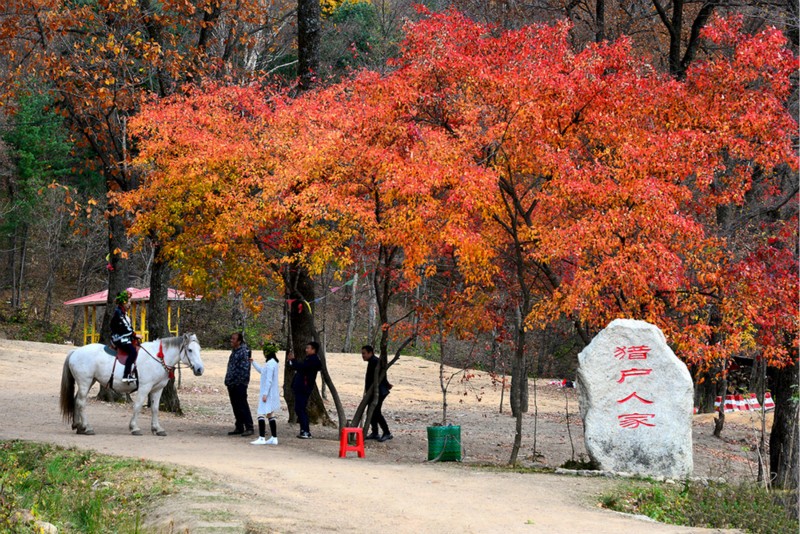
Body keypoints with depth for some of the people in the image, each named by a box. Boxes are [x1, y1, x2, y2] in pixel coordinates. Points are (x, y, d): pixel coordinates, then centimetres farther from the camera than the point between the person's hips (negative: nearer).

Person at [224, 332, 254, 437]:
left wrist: (242, 381, -21)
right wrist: (228, 380, 19)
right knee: (235, 406, 12)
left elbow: (245, 368, -19)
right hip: (232, 384, 9)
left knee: (242, 406, -7)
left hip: (239, 384, -9)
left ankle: (249, 428, -3)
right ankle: (239, 427, 19)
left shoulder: (244, 352, -14)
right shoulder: (234, 351, 16)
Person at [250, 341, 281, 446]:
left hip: (268, 394, -10)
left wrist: (265, 394, -21)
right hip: (272, 394, 10)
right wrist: (252, 362, 32)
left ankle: (262, 438, -14)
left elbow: (269, 380, -21)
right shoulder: (273, 363, 13)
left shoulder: (270, 364, -18)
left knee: (261, 414, -10)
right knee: (271, 415, 13)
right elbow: (261, 370, 29)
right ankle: (274, 438, 14)